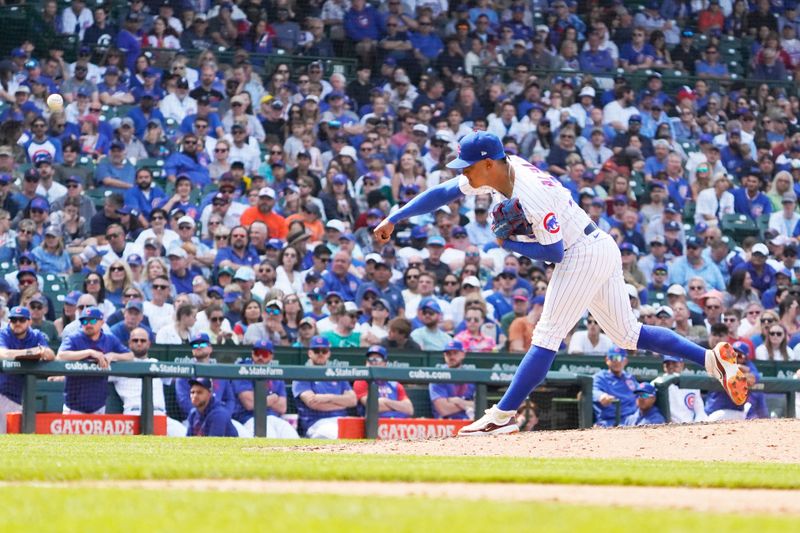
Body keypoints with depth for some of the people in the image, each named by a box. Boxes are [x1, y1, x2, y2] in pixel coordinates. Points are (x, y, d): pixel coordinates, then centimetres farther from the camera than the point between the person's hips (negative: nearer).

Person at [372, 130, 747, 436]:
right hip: (600, 249, 10)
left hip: (585, 254, -10)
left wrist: (509, 245, -13)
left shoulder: (532, 197, -27)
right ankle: (711, 358, 5)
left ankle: (502, 415, -11)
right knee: (628, 335, 12)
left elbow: (554, 252, -22)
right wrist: (393, 219, 3)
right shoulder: (498, 170, -2)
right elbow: (444, 193, 6)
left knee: (548, 336, -10)